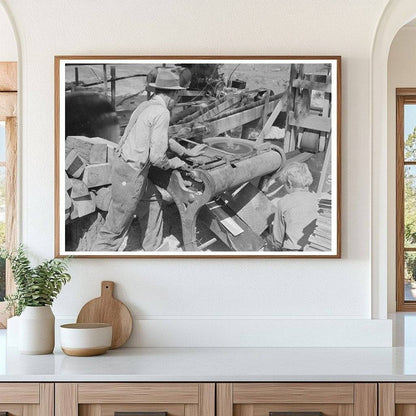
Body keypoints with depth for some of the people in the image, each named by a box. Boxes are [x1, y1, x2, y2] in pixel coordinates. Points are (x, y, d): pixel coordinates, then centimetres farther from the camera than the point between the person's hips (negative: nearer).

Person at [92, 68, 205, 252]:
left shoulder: (145, 107, 13)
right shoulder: (161, 113, -17)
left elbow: (163, 139, 29)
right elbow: (157, 156, -19)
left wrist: (187, 152, 38)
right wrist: (172, 163, 2)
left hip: (123, 164, 10)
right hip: (130, 176, -10)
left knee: (153, 200, 26)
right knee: (115, 230, -1)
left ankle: (152, 250, 37)